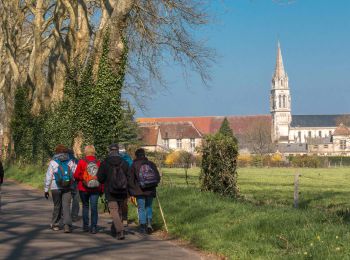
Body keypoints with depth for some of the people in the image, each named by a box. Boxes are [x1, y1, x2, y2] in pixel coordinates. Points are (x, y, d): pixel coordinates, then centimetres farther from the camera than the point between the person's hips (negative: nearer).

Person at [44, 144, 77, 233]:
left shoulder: (53, 162, -3)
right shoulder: (71, 162, 3)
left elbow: (48, 177, -3)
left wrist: (46, 190, 2)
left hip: (56, 188, 0)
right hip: (68, 188, 0)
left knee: (57, 206, 13)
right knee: (66, 206, -2)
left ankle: (55, 224, 23)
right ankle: (67, 224, -18)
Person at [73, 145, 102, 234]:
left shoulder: (81, 162, -9)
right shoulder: (98, 163, -4)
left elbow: (76, 176, -6)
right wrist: (102, 190, 7)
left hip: (84, 188, 0)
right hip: (95, 189, 1)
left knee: (85, 206, 15)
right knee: (94, 207, 2)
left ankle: (85, 226, 18)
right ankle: (93, 227, -4)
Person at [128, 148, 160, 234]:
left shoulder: (134, 165, -3)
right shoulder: (151, 164, 5)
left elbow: (130, 180, -3)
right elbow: (158, 177, 6)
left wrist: (131, 192, 3)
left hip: (139, 191, -3)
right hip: (151, 190, 3)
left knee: (141, 208, 5)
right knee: (148, 207, 17)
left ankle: (143, 227, 2)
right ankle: (149, 223, 0)